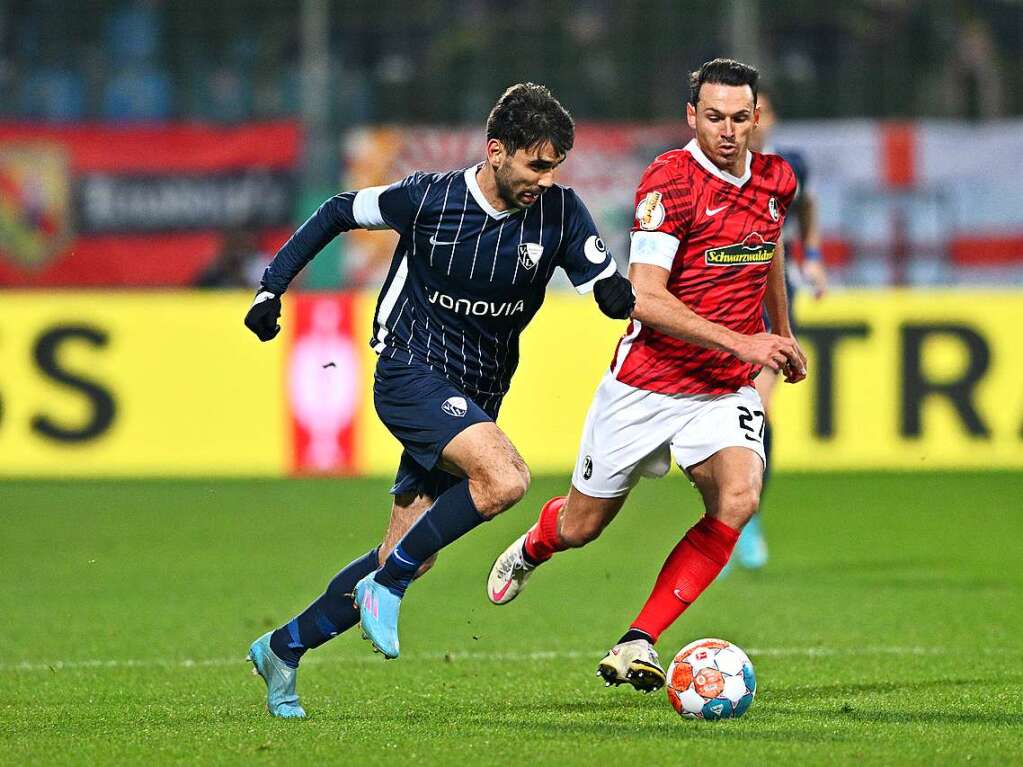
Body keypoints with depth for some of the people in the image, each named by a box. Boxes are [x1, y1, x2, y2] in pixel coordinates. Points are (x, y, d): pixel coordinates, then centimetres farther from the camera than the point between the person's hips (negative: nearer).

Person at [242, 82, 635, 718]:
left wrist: (631, 297, -33)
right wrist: (273, 286, 1)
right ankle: (386, 584, -14)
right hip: (410, 373, -5)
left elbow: (612, 292, -9)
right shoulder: (429, 197, -11)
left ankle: (282, 649, 21)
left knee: (409, 561, 5)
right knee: (506, 479, -30)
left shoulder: (559, 212, -5)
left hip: (475, 399, 5)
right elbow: (339, 213, 4)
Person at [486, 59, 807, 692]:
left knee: (738, 497, -25)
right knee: (580, 526, 10)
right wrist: (740, 342, -32)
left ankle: (639, 644, -17)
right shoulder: (670, 181, -19)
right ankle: (529, 551, 49)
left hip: (725, 391, 4)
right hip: (647, 384, -4)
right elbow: (645, 299, -27)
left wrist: (783, 332, 31)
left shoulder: (775, 181, 0)